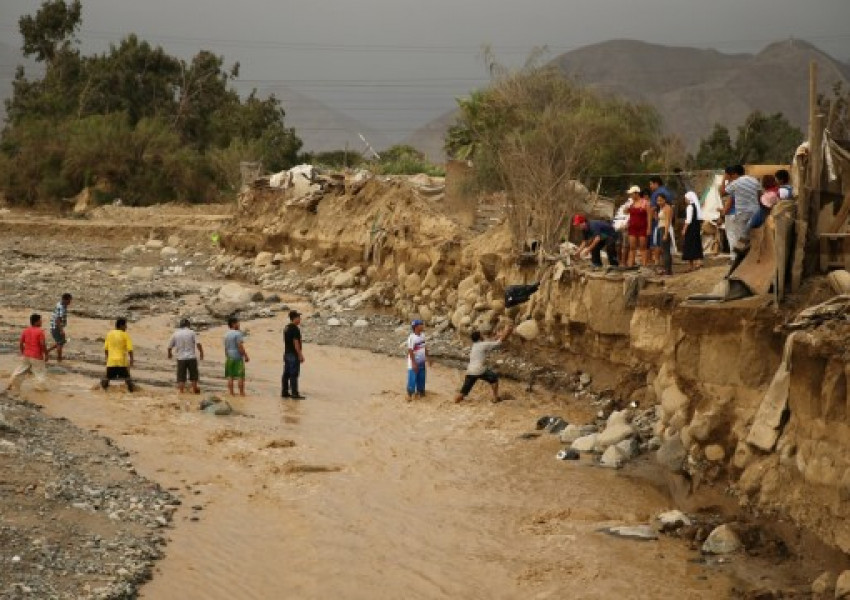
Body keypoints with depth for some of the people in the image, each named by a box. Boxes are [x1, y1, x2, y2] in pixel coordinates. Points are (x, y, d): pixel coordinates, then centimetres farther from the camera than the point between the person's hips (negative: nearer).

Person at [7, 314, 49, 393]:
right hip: (37, 357, -6)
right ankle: (41, 387, 4)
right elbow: (43, 344, -17)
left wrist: (22, 353, 18)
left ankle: (12, 386, 20)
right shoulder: (40, 331, -14)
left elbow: (20, 343, 6)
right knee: (40, 371, 7)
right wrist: (46, 354, -7)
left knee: (20, 370, 16)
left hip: (26, 356, 6)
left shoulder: (25, 331, 4)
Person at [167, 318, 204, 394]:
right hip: (191, 358, -1)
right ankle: (195, 389, 22)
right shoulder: (191, 333, -3)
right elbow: (198, 344, -12)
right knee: (193, 376, 13)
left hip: (181, 358, 1)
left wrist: (169, 354, 30)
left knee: (181, 378, 5)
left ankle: (181, 391, 1)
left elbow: (169, 347, 9)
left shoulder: (175, 334, 3)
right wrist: (201, 353, 3)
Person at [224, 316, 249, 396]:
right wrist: (246, 356, -10)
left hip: (229, 357, 7)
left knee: (230, 376, 6)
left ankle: (231, 393, 5)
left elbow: (226, 348, 14)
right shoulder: (238, 334, -12)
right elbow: (240, 347, -17)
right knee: (241, 377, -2)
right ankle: (241, 393, -3)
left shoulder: (226, 335, 11)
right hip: (238, 357, -7)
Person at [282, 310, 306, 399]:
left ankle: (284, 392, 14)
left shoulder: (286, 328, 13)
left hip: (287, 354, 9)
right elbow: (296, 343, -20)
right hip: (294, 354, -9)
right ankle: (294, 394, -6)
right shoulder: (295, 329, -16)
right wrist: (300, 355, -17)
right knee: (294, 374, -7)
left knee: (286, 374, 11)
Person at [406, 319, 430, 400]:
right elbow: (410, 351, -21)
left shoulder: (422, 335, 1)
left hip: (422, 362, 7)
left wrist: (427, 357, 15)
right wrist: (413, 363, -21)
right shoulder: (412, 338, -22)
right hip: (414, 362, -7)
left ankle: (420, 391, 31)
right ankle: (410, 394, 11)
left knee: (421, 377, 16)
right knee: (412, 378, -1)